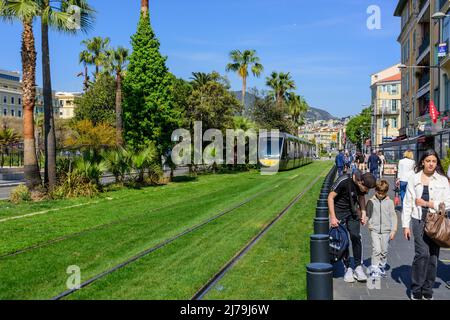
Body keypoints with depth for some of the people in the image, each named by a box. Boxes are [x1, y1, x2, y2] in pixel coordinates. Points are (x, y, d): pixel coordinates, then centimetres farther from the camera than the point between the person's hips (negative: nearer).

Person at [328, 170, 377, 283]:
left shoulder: (363, 185, -10)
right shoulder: (343, 181, -27)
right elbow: (330, 197, -19)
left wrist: (363, 213, 0)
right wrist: (333, 217, -20)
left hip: (352, 211, 4)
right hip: (339, 211, -4)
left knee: (356, 237, -6)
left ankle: (358, 267, 3)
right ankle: (347, 268, 8)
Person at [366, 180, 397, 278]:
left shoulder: (389, 202, 1)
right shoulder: (371, 202, 0)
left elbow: (393, 216, 3)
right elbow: (367, 215, 8)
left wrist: (393, 230, 0)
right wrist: (369, 225, -2)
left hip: (386, 230, 1)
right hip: (375, 230, -1)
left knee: (384, 251, 9)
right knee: (376, 250, -11)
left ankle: (382, 268, 27)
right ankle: (374, 270, -8)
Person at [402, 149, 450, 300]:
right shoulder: (414, 179, 4)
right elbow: (407, 203, 4)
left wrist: (427, 203, -9)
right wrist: (406, 225, 1)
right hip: (419, 220, -1)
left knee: (433, 257, 5)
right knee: (423, 253, -15)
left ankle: (427, 292, 19)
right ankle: (416, 291, 0)